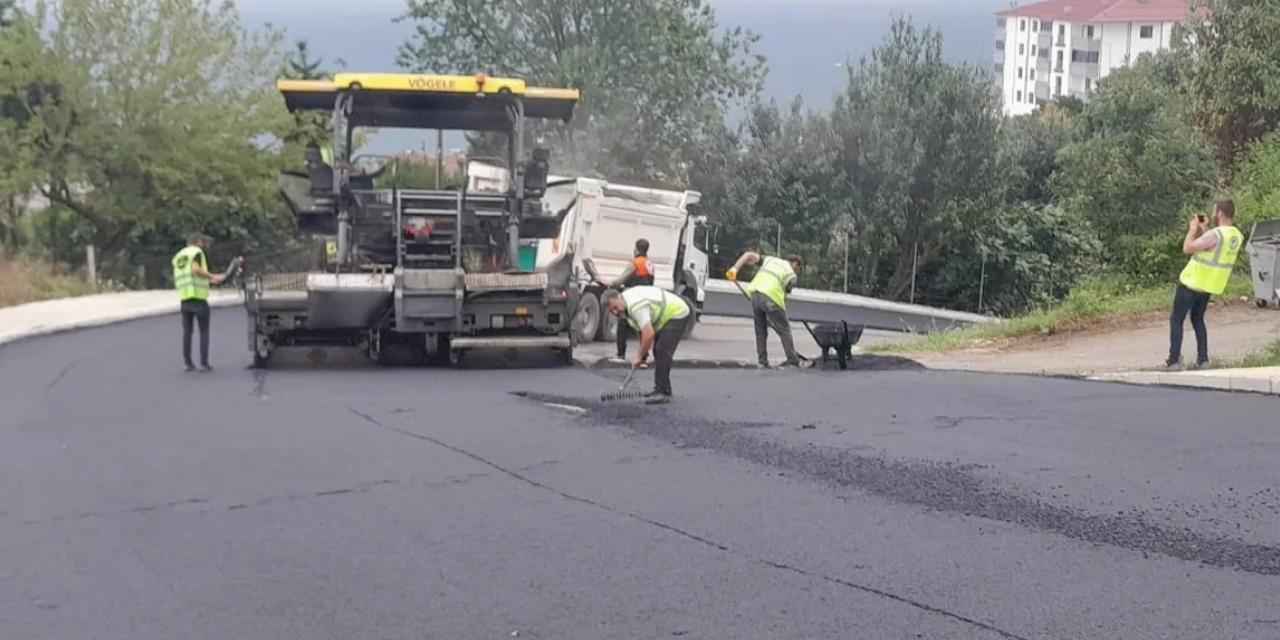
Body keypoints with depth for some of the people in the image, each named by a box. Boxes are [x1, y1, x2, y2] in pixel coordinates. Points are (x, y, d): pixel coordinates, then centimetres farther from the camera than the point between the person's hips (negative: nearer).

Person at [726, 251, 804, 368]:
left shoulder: (769, 260, 27)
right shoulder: (792, 275, 15)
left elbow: (749, 255, 14)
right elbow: (784, 297, 13)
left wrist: (735, 268, 5)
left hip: (755, 294, 4)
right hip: (771, 299, -4)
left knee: (760, 330, 15)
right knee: (784, 329, 8)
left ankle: (762, 361, 12)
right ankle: (793, 360, 8)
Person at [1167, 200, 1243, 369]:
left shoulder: (1215, 235, -25)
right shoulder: (1237, 236, 1)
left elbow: (1187, 248, -20)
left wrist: (1193, 229, -7)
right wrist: (1204, 230, 10)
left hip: (1191, 283, -7)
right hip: (1209, 285, 7)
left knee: (1176, 319, 4)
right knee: (1198, 319, 22)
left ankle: (1174, 359, -2)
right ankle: (1202, 358, 13)